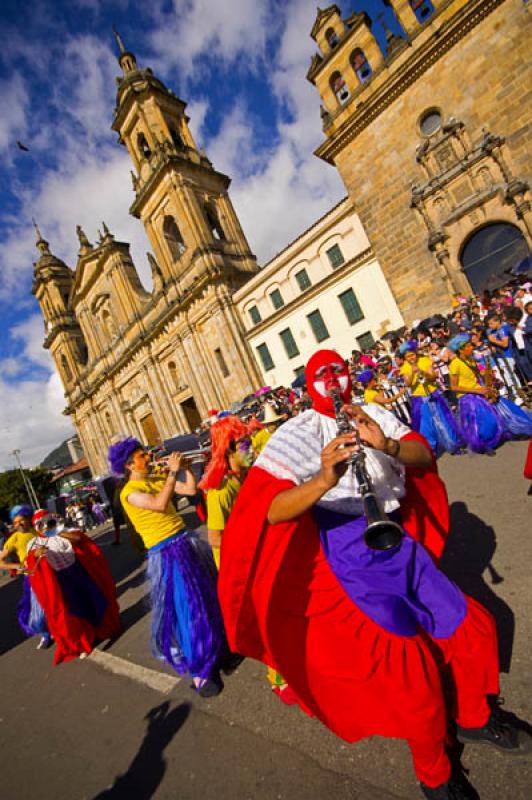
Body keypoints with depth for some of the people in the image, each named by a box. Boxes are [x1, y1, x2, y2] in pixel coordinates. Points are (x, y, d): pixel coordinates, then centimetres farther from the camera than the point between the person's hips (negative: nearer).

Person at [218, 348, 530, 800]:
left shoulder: (375, 415, 6)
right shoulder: (298, 433, -10)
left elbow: (425, 455, -6)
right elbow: (272, 512, -21)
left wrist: (386, 444, -28)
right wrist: (323, 480, -40)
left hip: (397, 540, 6)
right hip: (349, 553, -5)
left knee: (472, 625, 13)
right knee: (414, 665, -6)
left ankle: (474, 719, 44)